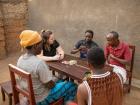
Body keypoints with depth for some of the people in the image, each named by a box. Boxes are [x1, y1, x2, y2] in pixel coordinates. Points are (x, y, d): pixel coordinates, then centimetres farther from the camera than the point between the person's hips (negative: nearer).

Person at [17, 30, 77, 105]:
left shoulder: (20, 59, -6)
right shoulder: (39, 63, -33)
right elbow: (50, 84, -24)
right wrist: (55, 83, -1)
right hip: (41, 99, -8)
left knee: (59, 82, 25)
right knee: (72, 86, 6)